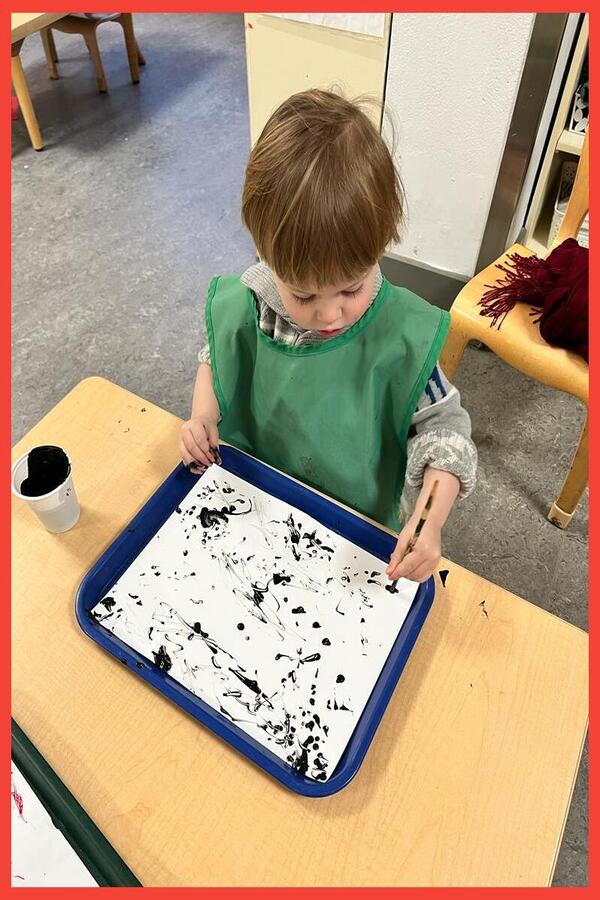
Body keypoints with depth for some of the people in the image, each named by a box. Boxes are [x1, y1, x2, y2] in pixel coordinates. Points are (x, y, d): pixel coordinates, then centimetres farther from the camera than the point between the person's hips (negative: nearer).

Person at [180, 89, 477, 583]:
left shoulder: (402, 338, -28)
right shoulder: (241, 307, -21)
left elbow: (443, 427, -19)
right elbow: (215, 357, 1)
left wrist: (430, 522, -34)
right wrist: (202, 418, -18)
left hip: (358, 526, -2)